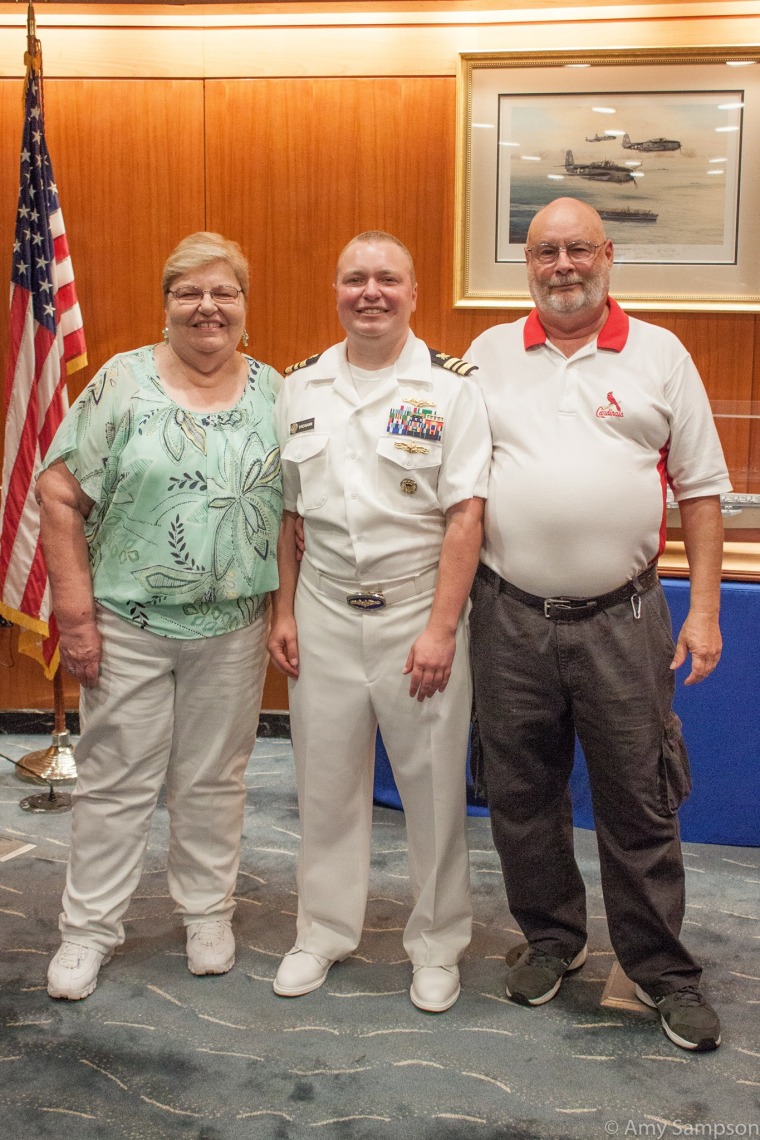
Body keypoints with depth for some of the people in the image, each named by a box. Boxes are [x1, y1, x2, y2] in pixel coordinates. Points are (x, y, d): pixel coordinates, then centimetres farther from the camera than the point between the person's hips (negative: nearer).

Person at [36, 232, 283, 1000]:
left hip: (234, 627, 2)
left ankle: (207, 914, 30)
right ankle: (88, 929, 22)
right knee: (115, 779, 7)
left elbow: (293, 506, 8)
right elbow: (59, 495, -6)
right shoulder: (123, 382, -4)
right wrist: (75, 611, -10)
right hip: (128, 621, -2)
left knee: (214, 779, 13)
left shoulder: (274, 392, 4)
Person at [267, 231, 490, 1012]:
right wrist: (284, 612, 6)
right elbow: (287, 509, 11)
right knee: (325, 779, 11)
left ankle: (437, 944, 24)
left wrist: (441, 628, -15)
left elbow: (465, 516, -9)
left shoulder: (449, 388, -4)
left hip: (419, 611, -3)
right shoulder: (301, 388, 7)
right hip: (324, 613, 3)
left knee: (433, 783, 5)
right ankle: (324, 932, 29)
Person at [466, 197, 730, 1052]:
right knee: (521, 793, 13)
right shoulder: (488, 355, 7)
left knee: (638, 801, 5)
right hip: (511, 618, 2)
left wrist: (704, 610, -3)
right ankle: (550, 938, 33)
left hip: (621, 619, -2)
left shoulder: (659, 356, 3)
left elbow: (700, 490, 3)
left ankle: (662, 970, 22)